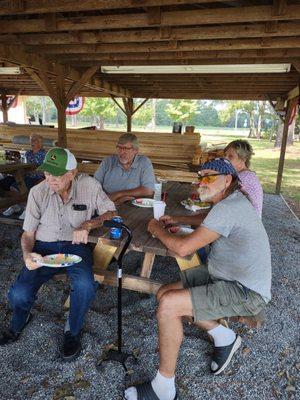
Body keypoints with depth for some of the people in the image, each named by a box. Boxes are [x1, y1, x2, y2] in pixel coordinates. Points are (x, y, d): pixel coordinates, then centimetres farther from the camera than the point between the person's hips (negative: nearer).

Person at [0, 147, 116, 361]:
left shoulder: (89, 185, -9)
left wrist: (88, 224, -20)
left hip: (76, 246, -1)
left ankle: (73, 331, 3)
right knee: (19, 294, -19)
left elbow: (111, 212, -3)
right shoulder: (38, 192, -6)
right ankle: (19, 323, 23)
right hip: (44, 247, 2)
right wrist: (27, 254, -20)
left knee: (85, 285, -31)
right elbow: (28, 233, 2)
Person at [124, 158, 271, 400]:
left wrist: (158, 230, -7)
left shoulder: (228, 208, -24)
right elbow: (209, 219, 28)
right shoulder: (231, 199, 7)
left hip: (246, 292, -10)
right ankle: (224, 337, 17)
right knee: (164, 294, 5)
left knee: (168, 305, -23)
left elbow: (183, 248, -27)